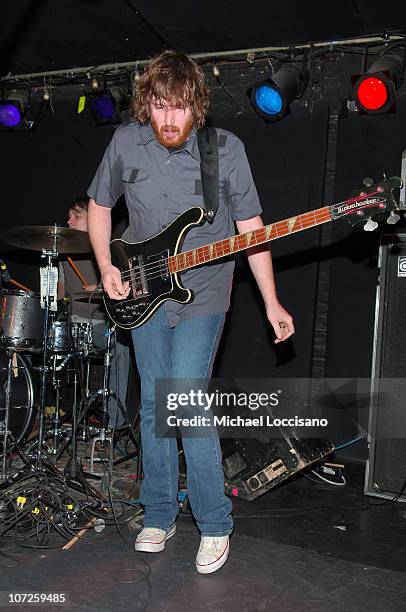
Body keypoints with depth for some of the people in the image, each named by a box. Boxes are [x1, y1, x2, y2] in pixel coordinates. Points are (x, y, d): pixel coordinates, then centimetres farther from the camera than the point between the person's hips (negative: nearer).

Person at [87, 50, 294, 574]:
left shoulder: (225, 148, -10)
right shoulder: (125, 142, -3)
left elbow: (250, 227, -7)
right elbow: (100, 205, 11)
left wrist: (271, 303, -9)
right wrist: (106, 268, -2)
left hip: (202, 296, -3)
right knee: (153, 405, 9)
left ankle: (214, 524, 7)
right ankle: (159, 516, 25)